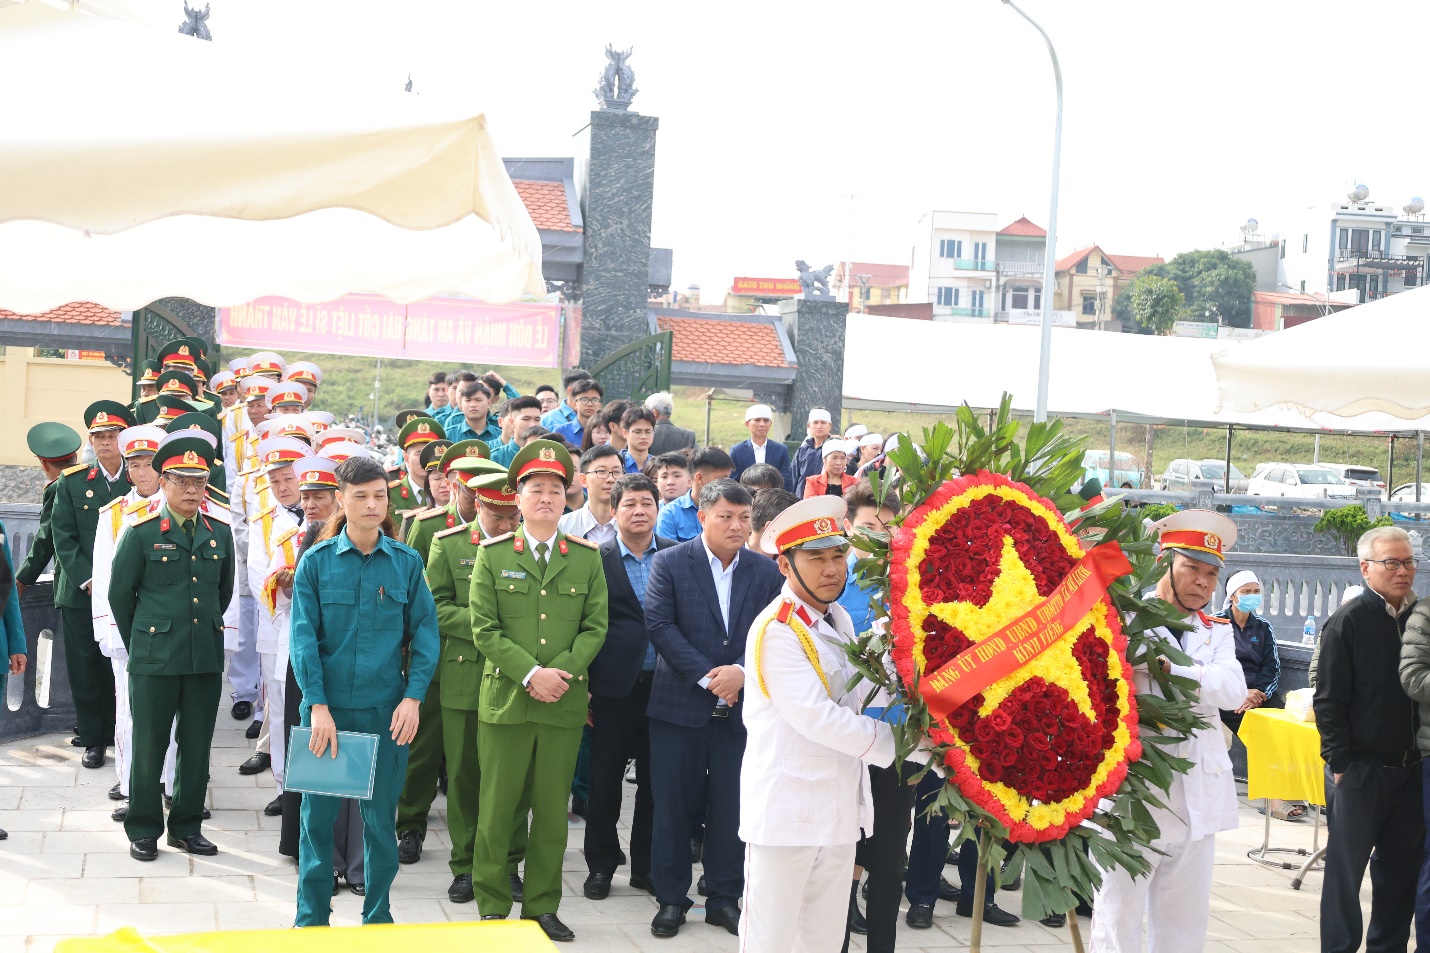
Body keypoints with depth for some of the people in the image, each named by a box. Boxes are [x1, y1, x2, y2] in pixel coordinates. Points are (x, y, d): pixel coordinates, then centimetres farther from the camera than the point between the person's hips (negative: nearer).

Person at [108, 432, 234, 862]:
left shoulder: (220, 532, 6)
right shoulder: (141, 533, -4)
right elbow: (120, 593, 4)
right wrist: (139, 644, 10)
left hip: (206, 659, 3)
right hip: (154, 660, -3)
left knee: (197, 746, 9)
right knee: (149, 746, 4)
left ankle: (187, 826, 22)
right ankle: (143, 830, 16)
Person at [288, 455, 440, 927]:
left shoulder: (406, 563, 2)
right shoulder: (316, 561, -1)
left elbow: (425, 634, 2)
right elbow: (303, 636, -6)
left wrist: (413, 697, -9)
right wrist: (318, 706, -14)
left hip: (386, 710, 1)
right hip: (327, 706, -1)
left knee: (381, 816, 7)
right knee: (318, 813, 5)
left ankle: (378, 918, 22)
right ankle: (311, 919, 20)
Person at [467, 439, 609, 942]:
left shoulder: (587, 557, 7)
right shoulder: (493, 554, 2)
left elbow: (595, 626, 4)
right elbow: (484, 627, -3)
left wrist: (562, 672, -11)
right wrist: (530, 674, -14)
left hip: (565, 704, 2)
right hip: (506, 699, -1)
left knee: (553, 810, 8)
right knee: (497, 807, 3)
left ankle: (542, 906, 19)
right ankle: (492, 908, 15)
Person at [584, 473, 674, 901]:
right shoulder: (596, 558, -2)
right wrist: (582, 687, -5)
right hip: (613, 687, -2)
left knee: (654, 780, 10)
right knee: (605, 780, 7)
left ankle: (646, 864, 23)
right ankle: (601, 864, 21)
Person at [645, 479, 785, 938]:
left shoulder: (767, 571, 5)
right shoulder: (670, 563, -3)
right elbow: (660, 625, -10)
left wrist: (742, 671, -17)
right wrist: (707, 678, -15)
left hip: (740, 707, 2)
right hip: (680, 705, -2)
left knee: (731, 807, 7)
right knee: (673, 805, 4)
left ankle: (725, 897, 20)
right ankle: (671, 899, 16)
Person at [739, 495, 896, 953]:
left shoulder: (840, 619, 12)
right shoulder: (776, 630, -14)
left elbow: (854, 698, 9)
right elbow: (816, 717, -20)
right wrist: (892, 742, -15)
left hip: (840, 806, 8)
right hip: (787, 807, -7)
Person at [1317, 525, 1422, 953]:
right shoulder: (1348, 622, -8)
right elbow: (1328, 701, -9)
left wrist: (1421, 757, 8)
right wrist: (1340, 764, -13)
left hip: (1411, 769, 5)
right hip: (1360, 769, -5)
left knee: (1400, 869, 11)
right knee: (1346, 867, 2)